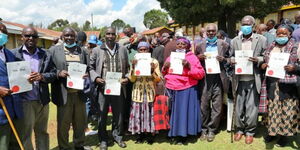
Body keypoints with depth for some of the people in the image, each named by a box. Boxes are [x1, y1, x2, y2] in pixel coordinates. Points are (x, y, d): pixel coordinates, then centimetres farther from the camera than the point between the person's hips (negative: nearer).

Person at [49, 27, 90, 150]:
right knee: (63, 123, 6)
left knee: (80, 122, 15)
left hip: (79, 93, 3)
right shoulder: (54, 50, 3)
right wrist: (59, 73, -19)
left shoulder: (82, 51, 12)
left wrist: (86, 75, -7)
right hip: (64, 94, -3)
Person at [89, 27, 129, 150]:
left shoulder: (123, 49, 9)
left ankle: (118, 136, 31)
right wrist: (96, 78, -11)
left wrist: (127, 78, -3)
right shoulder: (97, 50, 4)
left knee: (119, 114, 12)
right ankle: (103, 140, 23)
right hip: (103, 87, -1)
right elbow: (90, 67, 5)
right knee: (102, 114, 7)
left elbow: (127, 67, 12)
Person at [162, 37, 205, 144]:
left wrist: (189, 67, -19)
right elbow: (164, 74, 17)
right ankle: (174, 133, 25)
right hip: (172, 90, 4)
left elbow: (201, 74, -7)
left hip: (186, 90, -4)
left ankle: (182, 135, 13)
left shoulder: (192, 57, -1)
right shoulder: (171, 57, 13)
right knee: (174, 111, 11)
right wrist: (165, 67, -4)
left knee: (184, 111, 1)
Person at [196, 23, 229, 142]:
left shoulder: (224, 44, 7)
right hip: (205, 79, 1)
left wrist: (223, 59, -12)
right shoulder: (200, 45, 11)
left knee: (217, 106, 4)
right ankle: (204, 129, 18)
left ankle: (212, 130, 17)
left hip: (218, 78, -1)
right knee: (204, 105, 3)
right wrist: (199, 57, -7)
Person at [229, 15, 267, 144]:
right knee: (239, 106, 10)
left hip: (253, 79, -2)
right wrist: (231, 60, -10)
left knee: (252, 106, 4)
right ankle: (239, 129, 27)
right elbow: (230, 56, 13)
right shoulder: (235, 41, 10)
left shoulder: (261, 39, 3)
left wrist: (258, 60, -16)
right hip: (239, 79, 2)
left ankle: (250, 131, 21)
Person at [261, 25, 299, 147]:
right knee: (272, 107, 9)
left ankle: (284, 134, 15)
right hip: (272, 82, 3)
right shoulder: (270, 47, 11)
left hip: (287, 82, -3)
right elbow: (264, 61, 19)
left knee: (286, 109, 2)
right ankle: (272, 131, 22)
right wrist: (263, 65, -3)